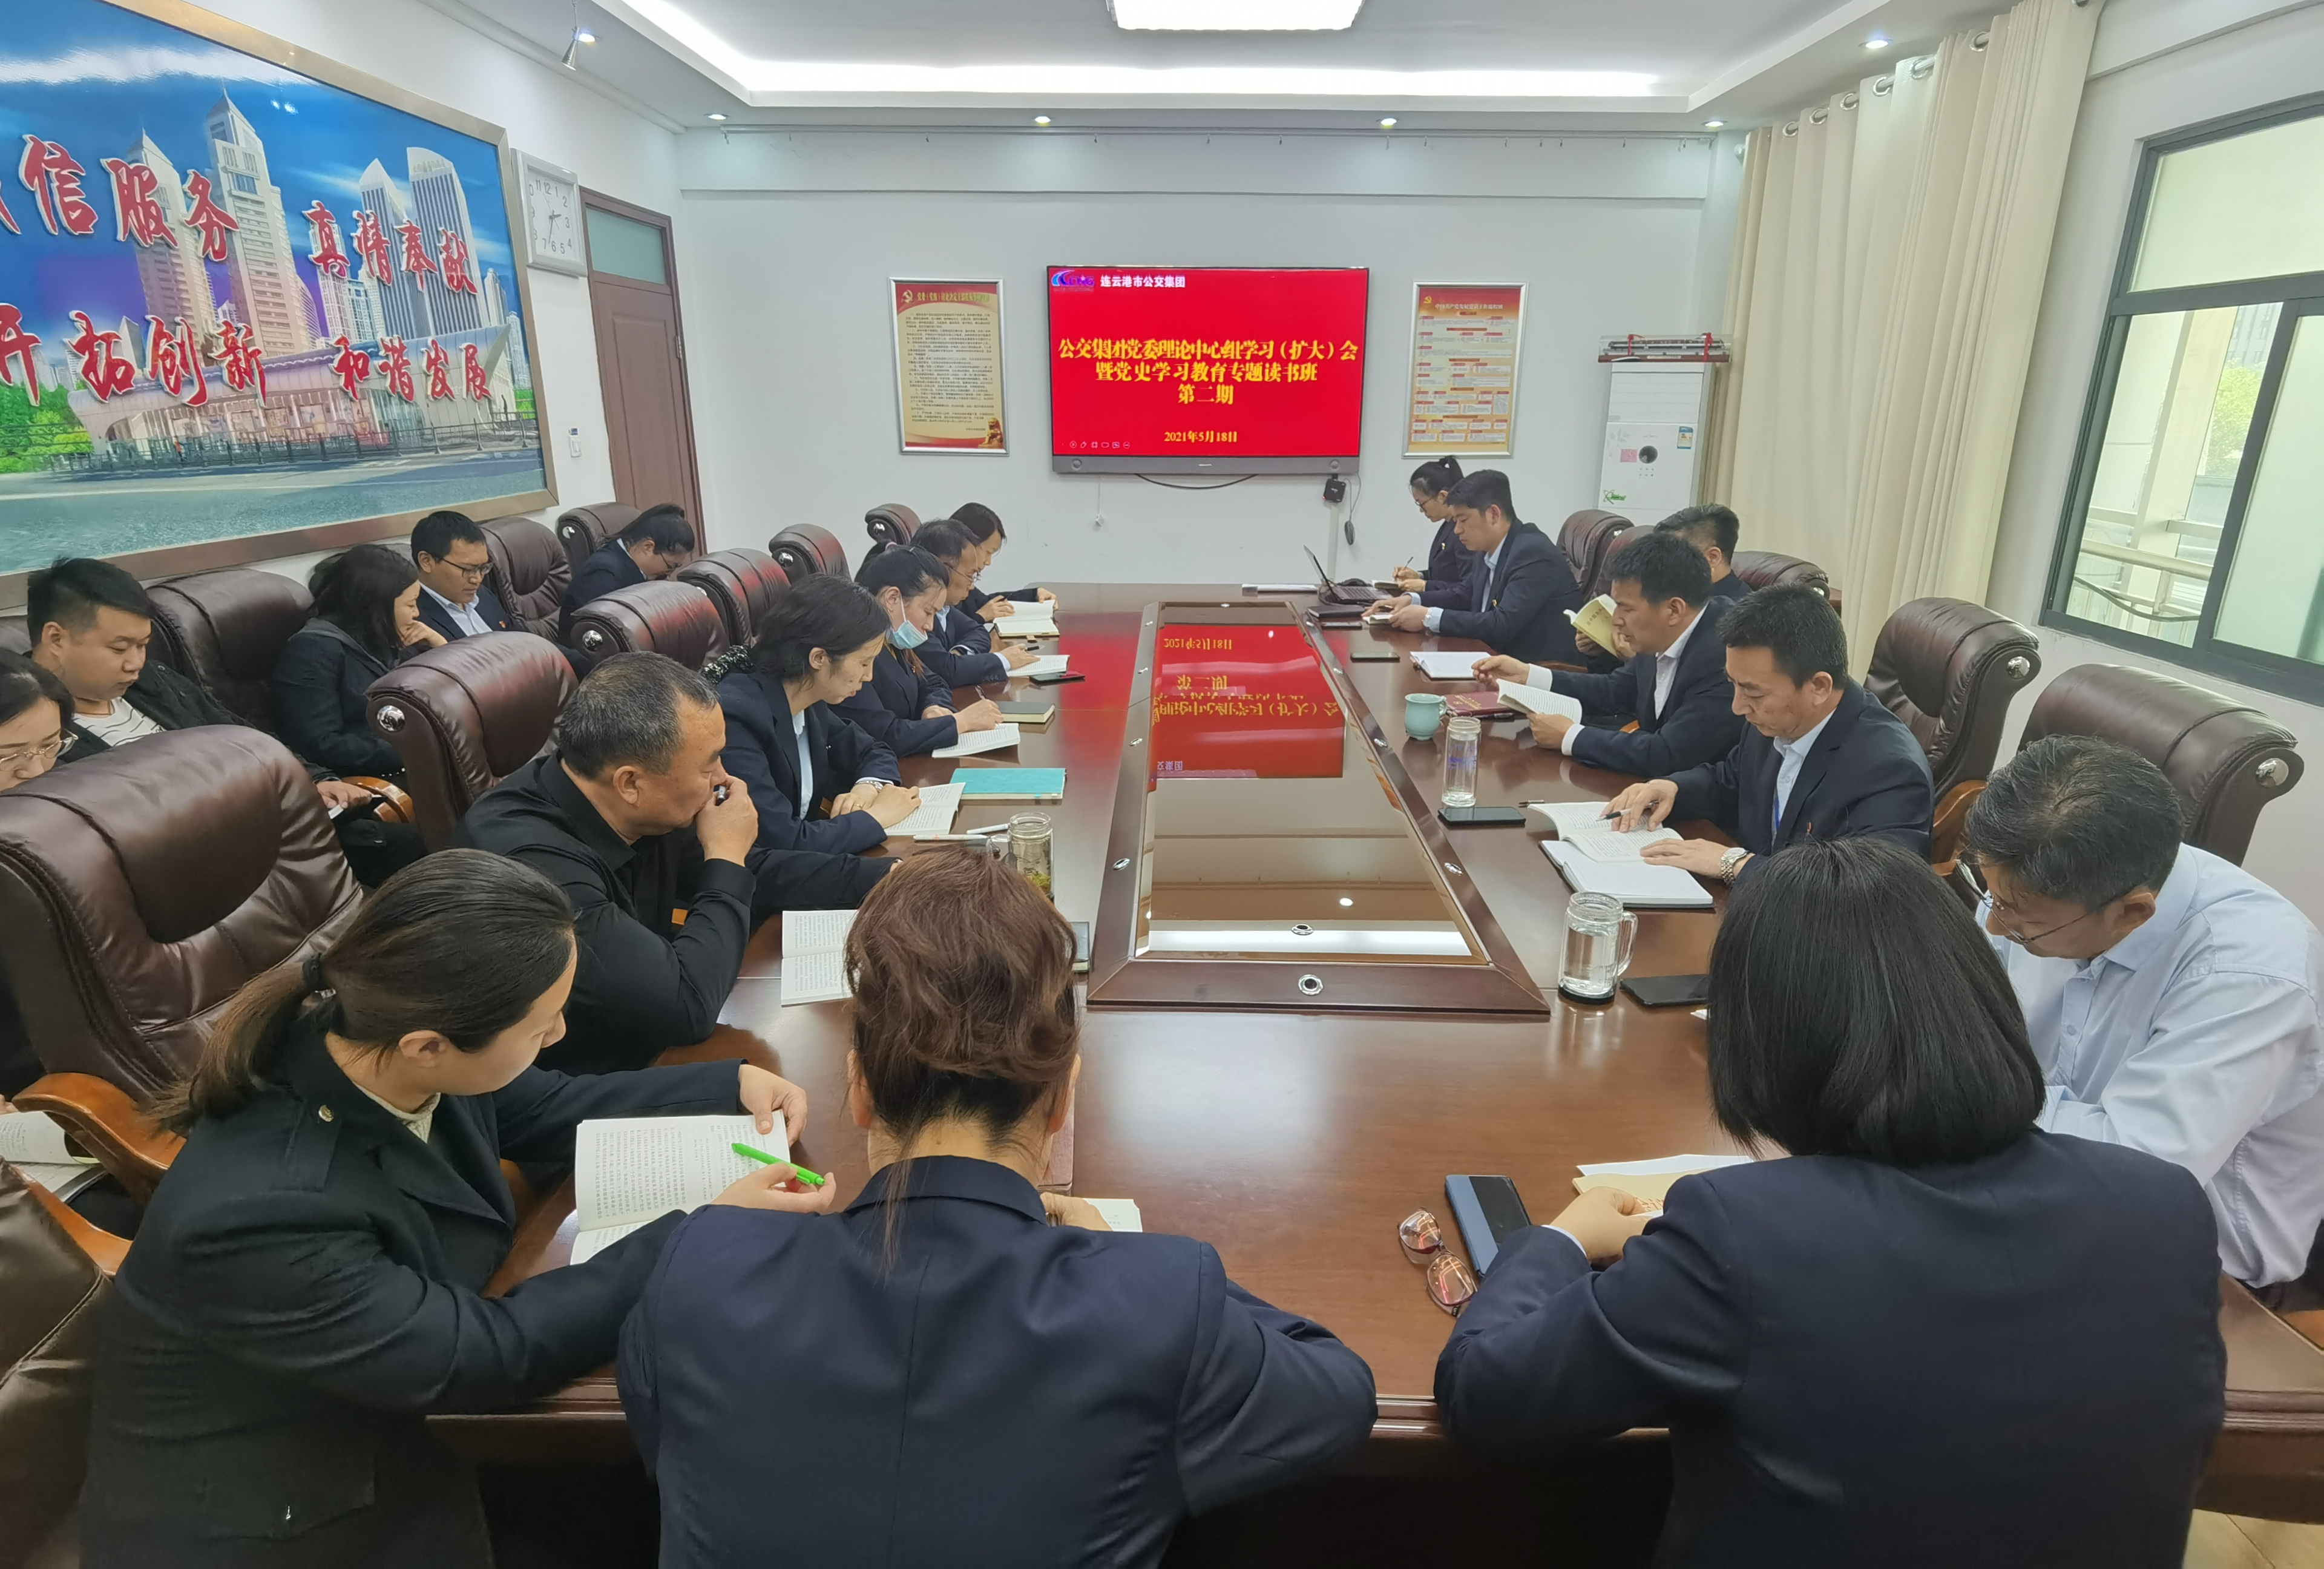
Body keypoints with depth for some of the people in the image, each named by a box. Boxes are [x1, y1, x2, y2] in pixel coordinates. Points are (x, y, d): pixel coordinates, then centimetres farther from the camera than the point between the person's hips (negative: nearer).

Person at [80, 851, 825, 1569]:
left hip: (395, 1412, 6)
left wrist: (732, 1084, -4)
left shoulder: (378, 1050, -16)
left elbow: (548, 1111, 3)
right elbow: (486, 1355, -25)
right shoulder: (259, 1214, -35)